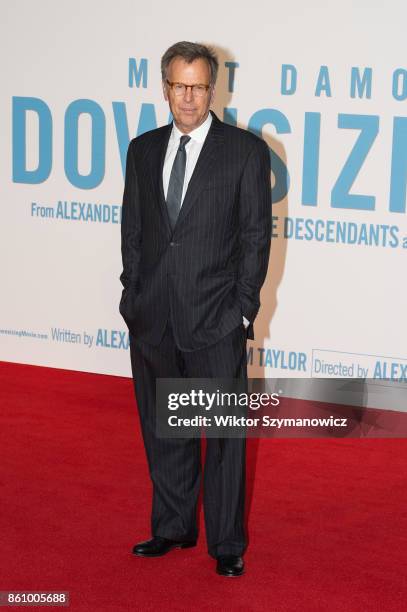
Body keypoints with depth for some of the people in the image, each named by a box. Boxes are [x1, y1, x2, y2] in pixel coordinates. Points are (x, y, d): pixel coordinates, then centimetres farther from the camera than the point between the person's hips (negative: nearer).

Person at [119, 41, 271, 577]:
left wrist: (242, 309, -8)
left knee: (225, 433, 2)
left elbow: (256, 236, -4)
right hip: (152, 320, 4)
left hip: (216, 321, -4)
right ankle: (173, 528, 29)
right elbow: (132, 231, 13)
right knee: (162, 430, 14)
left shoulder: (246, 150, -4)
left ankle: (226, 543, 12)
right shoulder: (143, 150, 9)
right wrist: (134, 296, 6)